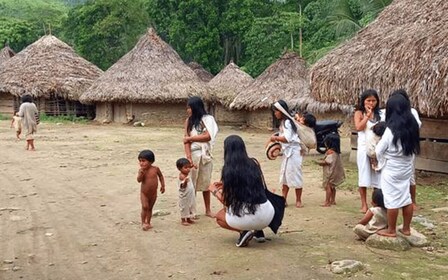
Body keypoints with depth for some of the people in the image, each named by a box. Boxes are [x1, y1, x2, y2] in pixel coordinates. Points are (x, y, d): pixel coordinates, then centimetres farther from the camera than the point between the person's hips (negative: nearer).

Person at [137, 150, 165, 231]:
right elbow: (139, 180, -22)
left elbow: (160, 176, 9)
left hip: (153, 193, 2)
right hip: (144, 193, -2)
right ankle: (143, 223, 0)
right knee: (145, 207, -12)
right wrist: (141, 173, -36)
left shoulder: (155, 169, -9)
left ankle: (148, 223, 23)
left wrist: (162, 185, 7)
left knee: (150, 208, 12)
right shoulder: (141, 170, -11)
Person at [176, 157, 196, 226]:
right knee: (184, 207, 2)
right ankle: (183, 220, 14)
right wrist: (185, 182, -53)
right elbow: (182, 186, -36)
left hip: (190, 196, 9)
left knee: (190, 207, 17)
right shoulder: (182, 176, -24)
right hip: (184, 196, -9)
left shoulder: (187, 174, 4)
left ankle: (188, 219, 30)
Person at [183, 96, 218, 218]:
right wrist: (188, 157, -17)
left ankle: (208, 210, 19)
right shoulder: (188, 121, 2)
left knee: (206, 182, 9)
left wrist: (190, 138, -12)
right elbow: (186, 140, -6)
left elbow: (207, 136, -17)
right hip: (192, 154, 1)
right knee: (191, 183, 3)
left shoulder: (207, 119, -4)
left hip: (205, 154, -1)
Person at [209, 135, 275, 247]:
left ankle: (243, 231, 3)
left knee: (219, 216, 28)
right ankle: (258, 231, 17)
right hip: (267, 216, 4)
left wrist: (213, 190, 22)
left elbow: (226, 201, 2)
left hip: (246, 217, -4)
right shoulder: (254, 163, 7)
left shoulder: (228, 169, -4)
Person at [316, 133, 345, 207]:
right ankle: (333, 200, 24)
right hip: (335, 172, 10)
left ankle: (327, 202, -4)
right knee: (332, 187, 17)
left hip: (330, 172, -10)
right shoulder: (336, 151, 9)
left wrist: (320, 162, -8)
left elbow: (327, 162, -23)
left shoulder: (330, 151, -19)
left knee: (327, 186, -5)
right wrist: (323, 161, 10)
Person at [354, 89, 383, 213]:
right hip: (364, 148, -3)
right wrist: (367, 115, -14)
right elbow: (358, 127, -15)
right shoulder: (359, 112, 1)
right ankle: (364, 205, 7)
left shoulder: (378, 114, 12)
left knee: (377, 176, 4)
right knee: (364, 176, -1)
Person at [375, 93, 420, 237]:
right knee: (406, 198, 14)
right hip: (406, 168, 7)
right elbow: (414, 148, 8)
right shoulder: (412, 127, -1)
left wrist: (380, 160, 8)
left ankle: (391, 230, 11)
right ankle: (406, 228, 23)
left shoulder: (391, 129, -19)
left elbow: (379, 150, -11)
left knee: (392, 200, 2)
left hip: (391, 170, -7)